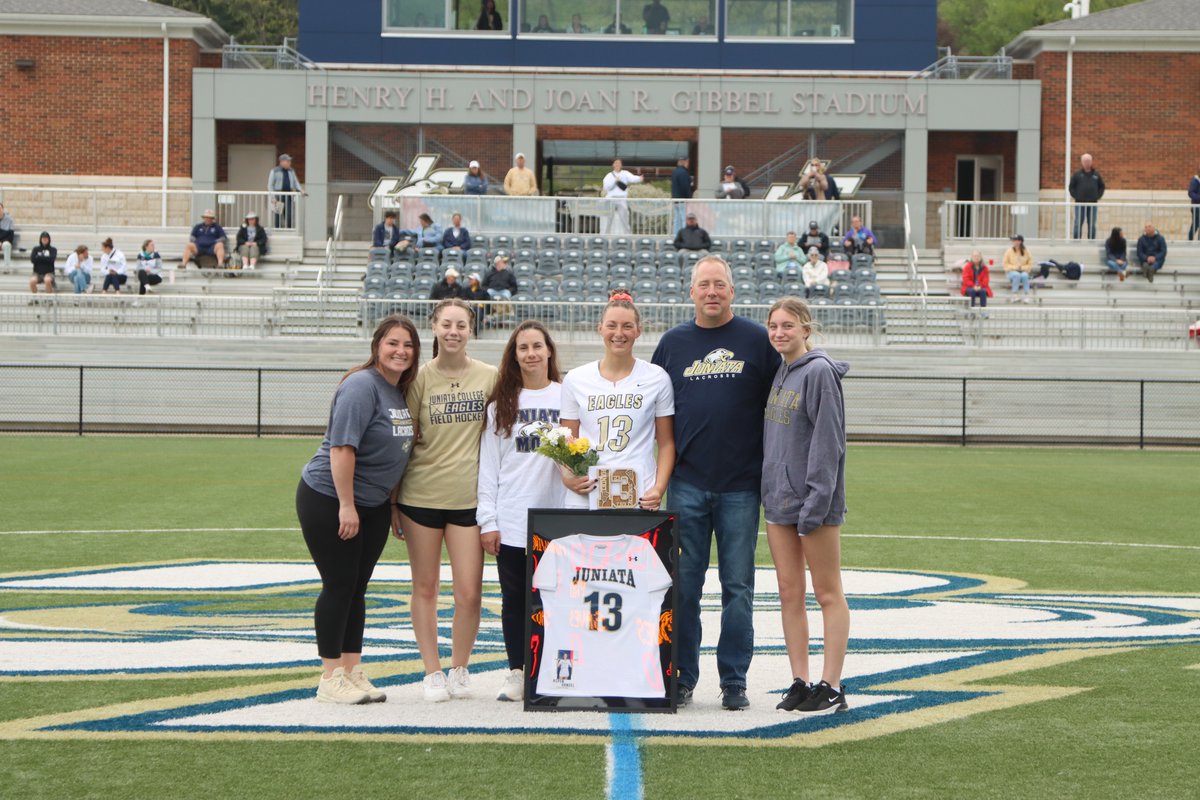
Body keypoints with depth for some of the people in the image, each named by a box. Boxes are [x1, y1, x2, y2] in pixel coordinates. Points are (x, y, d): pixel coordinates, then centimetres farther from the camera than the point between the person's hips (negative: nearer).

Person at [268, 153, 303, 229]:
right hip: (278, 196, -4)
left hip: (289, 196, 4)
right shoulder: (274, 171, 1)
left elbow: (295, 182, 17)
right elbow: (270, 185, 0)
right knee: (279, 217, -4)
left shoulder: (291, 171, 14)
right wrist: (272, 197, -10)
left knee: (289, 216, -5)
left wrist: (300, 190, -3)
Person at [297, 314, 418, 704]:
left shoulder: (400, 391, 9)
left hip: (373, 506, 8)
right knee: (338, 586, -3)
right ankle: (331, 679, 5)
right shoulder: (362, 386, -18)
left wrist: (393, 503, 17)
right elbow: (342, 446, -22)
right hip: (329, 500, -8)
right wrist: (346, 506, -23)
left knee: (357, 588, 11)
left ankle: (353, 673, 17)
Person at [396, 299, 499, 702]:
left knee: (469, 593, -4)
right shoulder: (420, 377, 0)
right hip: (420, 493, 0)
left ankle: (459, 668, 17)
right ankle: (432, 672, 18)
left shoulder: (489, 377, 3)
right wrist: (392, 501, 3)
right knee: (425, 588, 7)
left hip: (469, 495, 0)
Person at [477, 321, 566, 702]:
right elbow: (487, 464, 7)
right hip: (511, 521, 1)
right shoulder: (501, 403, 8)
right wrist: (487, 520, 1)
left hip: (556, 518, -1)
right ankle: (516, 672, 13)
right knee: (514, 599, 5)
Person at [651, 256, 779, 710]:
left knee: (738, 586, 2)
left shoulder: (757, 341, 4)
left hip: (741, 486, -1)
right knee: (683, 584, 4)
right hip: (686, 485, 2)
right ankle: (681, 677, 12)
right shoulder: (673, 343, 9)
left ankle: (734, 681, 9)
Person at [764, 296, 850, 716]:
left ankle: (831, 686, 2)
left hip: (813, 500, -8)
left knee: (828, 593, -1)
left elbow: (828, 441, -16)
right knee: (789, 593, 9)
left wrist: (816, 501, -20)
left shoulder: (820, 372, -11)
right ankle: (800, 682, 15)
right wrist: (769, 490, 12)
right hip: (778, 500, 8)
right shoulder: (779, 373, 14)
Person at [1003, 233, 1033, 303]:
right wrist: (1014, 267, -13)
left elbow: (1030, 264, 6)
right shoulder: (1009, 251, 1)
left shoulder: (1026, 252, 3)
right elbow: (1005, 264, 1)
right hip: (1011, 272, -1)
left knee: (1024, 276, -36)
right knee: (1017, 275, -37)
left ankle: (1026, 296, -34)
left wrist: (1022, 268, -11)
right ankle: (1014, 295, -35)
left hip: (1023, 271, 1)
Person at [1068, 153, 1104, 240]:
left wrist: (1098, 197, 4)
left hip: (1092, 204, 2)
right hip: (1080, 204, -2)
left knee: (1092, 225, 6)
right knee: (1078, 224, -4)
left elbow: (1102, 186, 16)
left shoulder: (1096, 174, 9)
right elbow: (1071, 187, 4)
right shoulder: (1077, 174, 2)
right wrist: (1075, 196, -6)